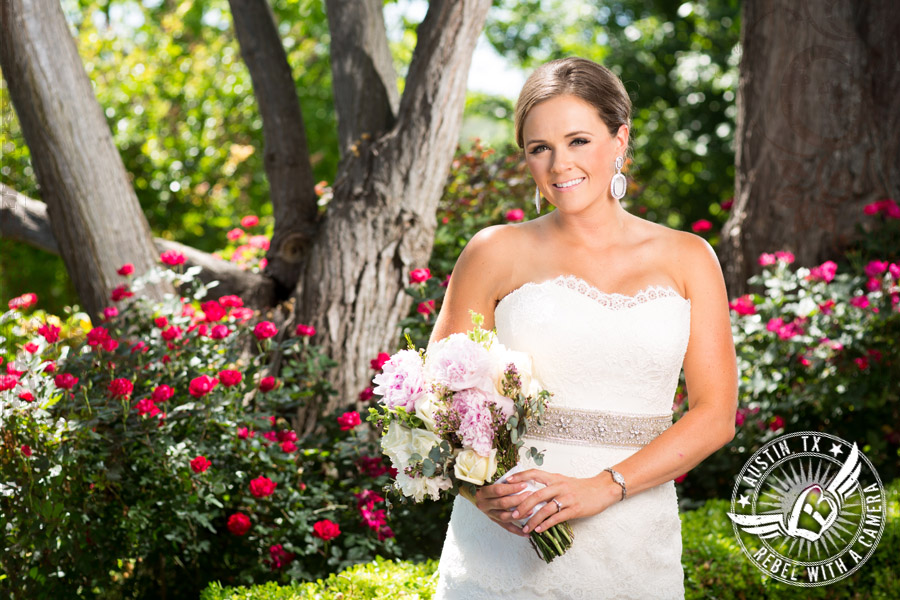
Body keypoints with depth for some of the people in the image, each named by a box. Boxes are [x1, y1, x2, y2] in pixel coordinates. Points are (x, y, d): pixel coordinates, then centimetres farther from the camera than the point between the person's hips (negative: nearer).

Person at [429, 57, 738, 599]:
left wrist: (603, 487, -14)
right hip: (504, 541, -1)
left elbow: (715, 414, -1)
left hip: (631, 550, 1)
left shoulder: (687, 259, 5)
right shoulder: (498, 252, 2)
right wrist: (478, 484, -15)